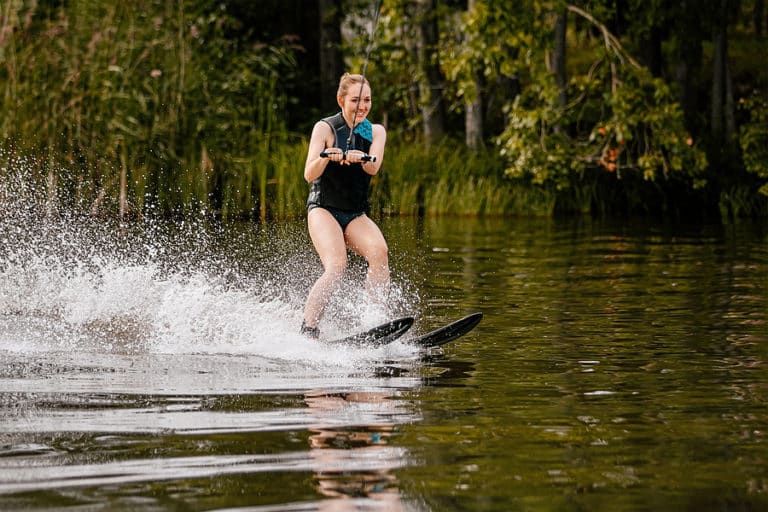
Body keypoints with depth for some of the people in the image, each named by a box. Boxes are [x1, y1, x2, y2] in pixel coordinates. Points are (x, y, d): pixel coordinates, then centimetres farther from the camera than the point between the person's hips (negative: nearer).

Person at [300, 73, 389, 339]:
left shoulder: (376, 132, 6)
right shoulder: (325, 128, -4)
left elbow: (373, 167, -15)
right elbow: (309, 175, -13)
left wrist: (359, 158, -38)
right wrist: (325, 157, -34)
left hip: (356, 215, 4)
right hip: (323, 209, -4)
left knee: (379, 252, -26)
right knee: (336, 266, -28)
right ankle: (308, 330, -27)